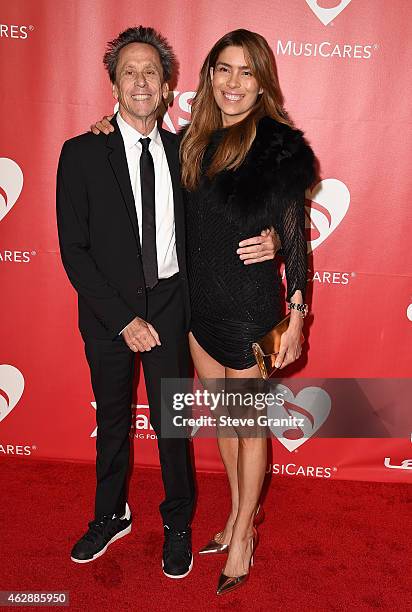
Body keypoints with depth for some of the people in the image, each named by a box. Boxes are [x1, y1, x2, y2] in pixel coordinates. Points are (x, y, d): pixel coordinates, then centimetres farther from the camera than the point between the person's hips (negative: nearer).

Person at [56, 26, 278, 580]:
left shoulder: (184, 152, 1)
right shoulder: (82, 154, -6)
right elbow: (74, 250, -9)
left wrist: (264, 241, -16)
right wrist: (123, 318, -15)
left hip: (170, 306, 1)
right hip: (108, 311, 0)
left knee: (172, 420, 12)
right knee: (113, 419, 18)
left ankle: (178, 524, 35)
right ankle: (111, 516, 42)